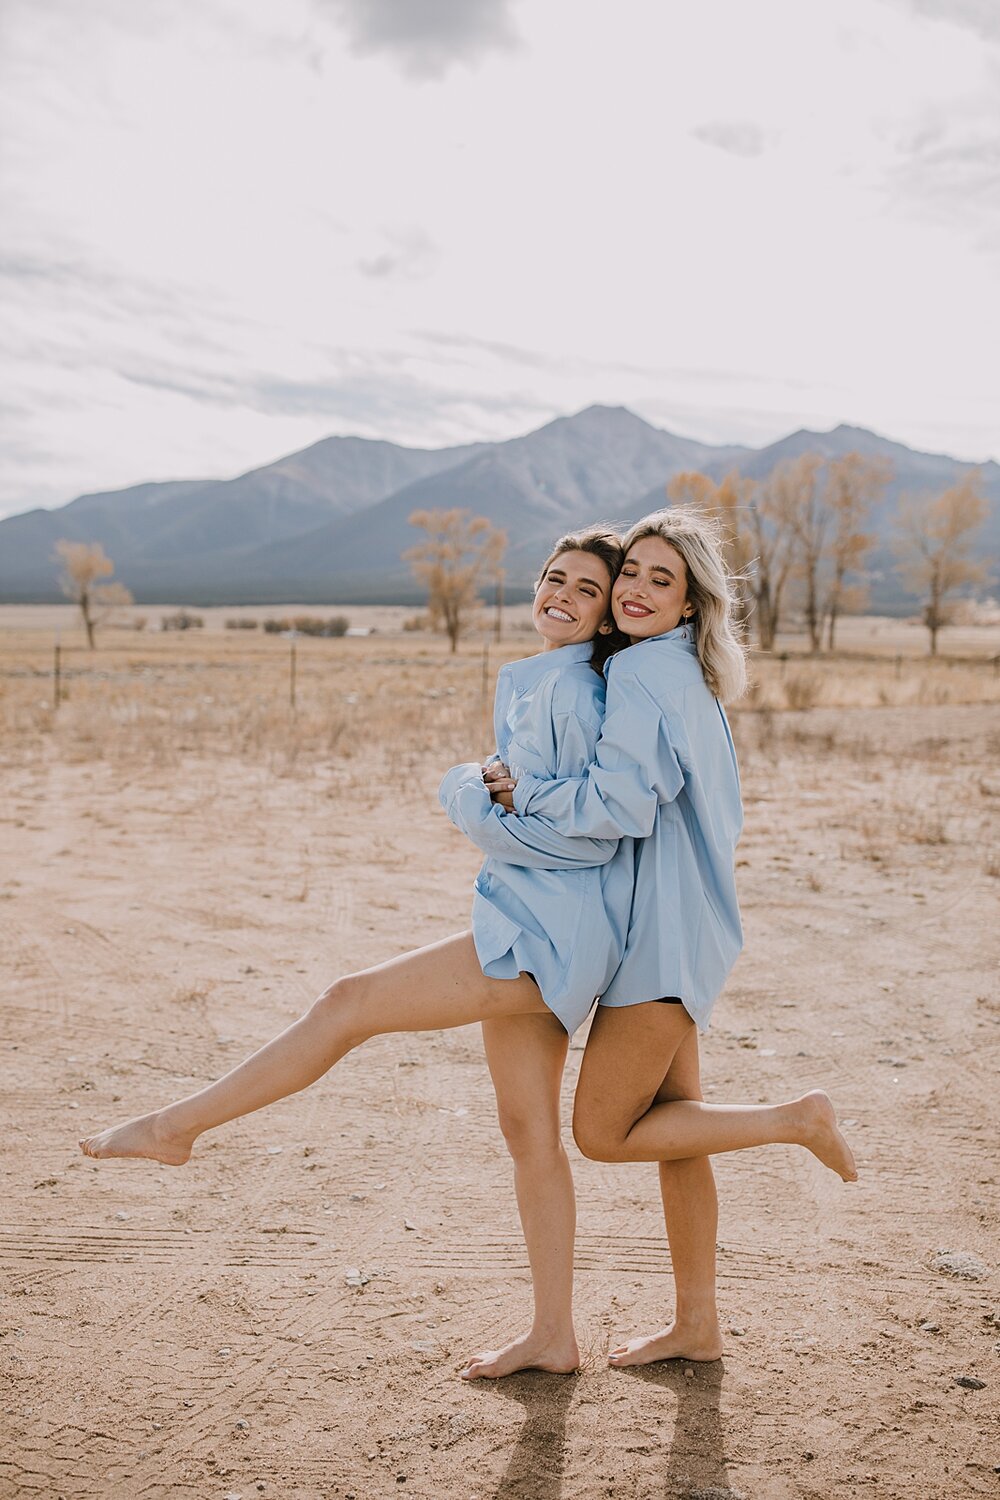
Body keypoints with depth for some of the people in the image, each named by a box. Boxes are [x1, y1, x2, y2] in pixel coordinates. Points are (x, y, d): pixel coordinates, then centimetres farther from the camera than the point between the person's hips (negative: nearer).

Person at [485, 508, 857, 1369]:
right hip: (675, 926, 10)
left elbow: (620, 804, -27)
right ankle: (698, 1325, 25)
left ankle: (798, 1120, 6)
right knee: (670, 1123, 15)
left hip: (665, 931, -10)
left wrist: (518, 791, -14)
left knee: (604, 1132, -2)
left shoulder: (643, 671, -17)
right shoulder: (683, 676, 14)